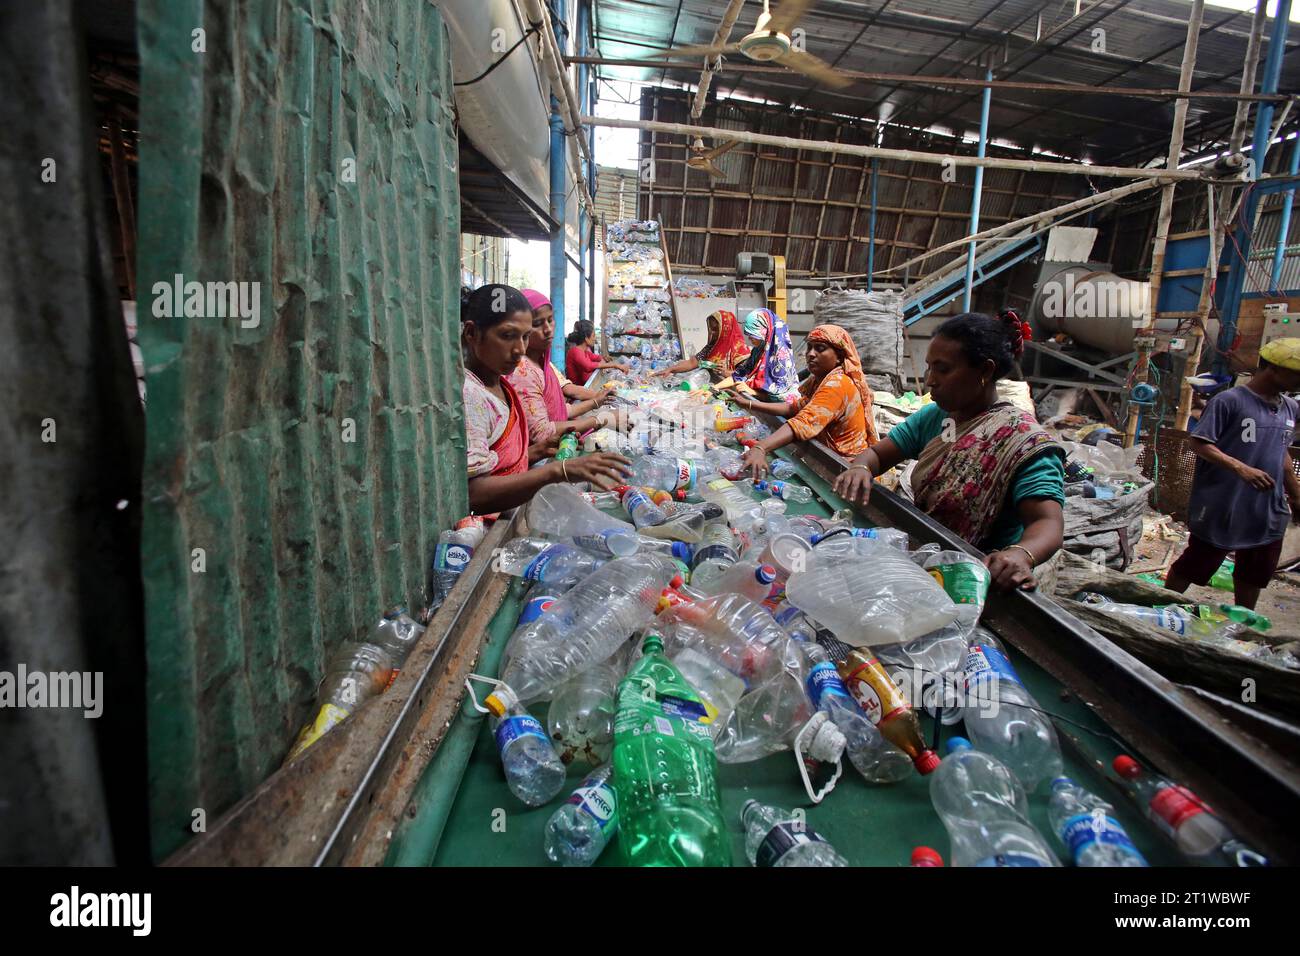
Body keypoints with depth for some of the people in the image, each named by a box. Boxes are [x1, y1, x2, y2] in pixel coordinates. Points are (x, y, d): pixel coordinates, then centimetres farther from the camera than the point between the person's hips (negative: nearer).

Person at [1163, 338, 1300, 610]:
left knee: (1254, 576, 18)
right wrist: (1241, 468, -31)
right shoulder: (1229, 401, -13)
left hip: (1269, 512, 7)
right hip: (1222, 509, -7)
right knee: (1193, 566, 3)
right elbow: (1199, 443, -19)